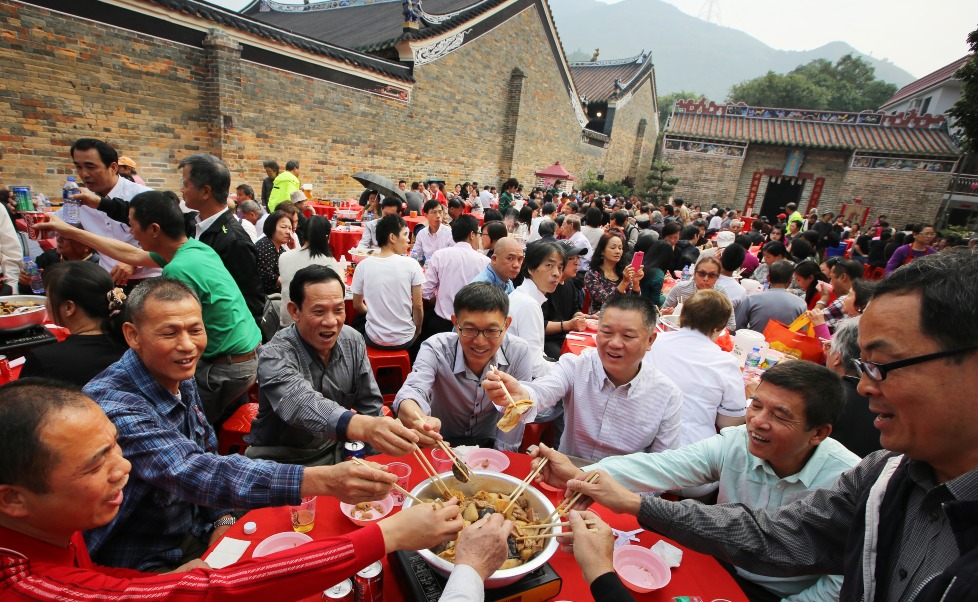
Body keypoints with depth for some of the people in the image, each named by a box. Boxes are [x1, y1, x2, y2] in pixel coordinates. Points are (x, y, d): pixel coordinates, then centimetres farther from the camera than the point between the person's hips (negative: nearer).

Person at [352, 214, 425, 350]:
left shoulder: (363, 266, -9)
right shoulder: (411, 264, -14)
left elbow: (357, 306, 2)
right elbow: (418, 306, -9)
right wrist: (418, 330, 9)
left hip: (374, 340, 1)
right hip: (404, 340, -1)